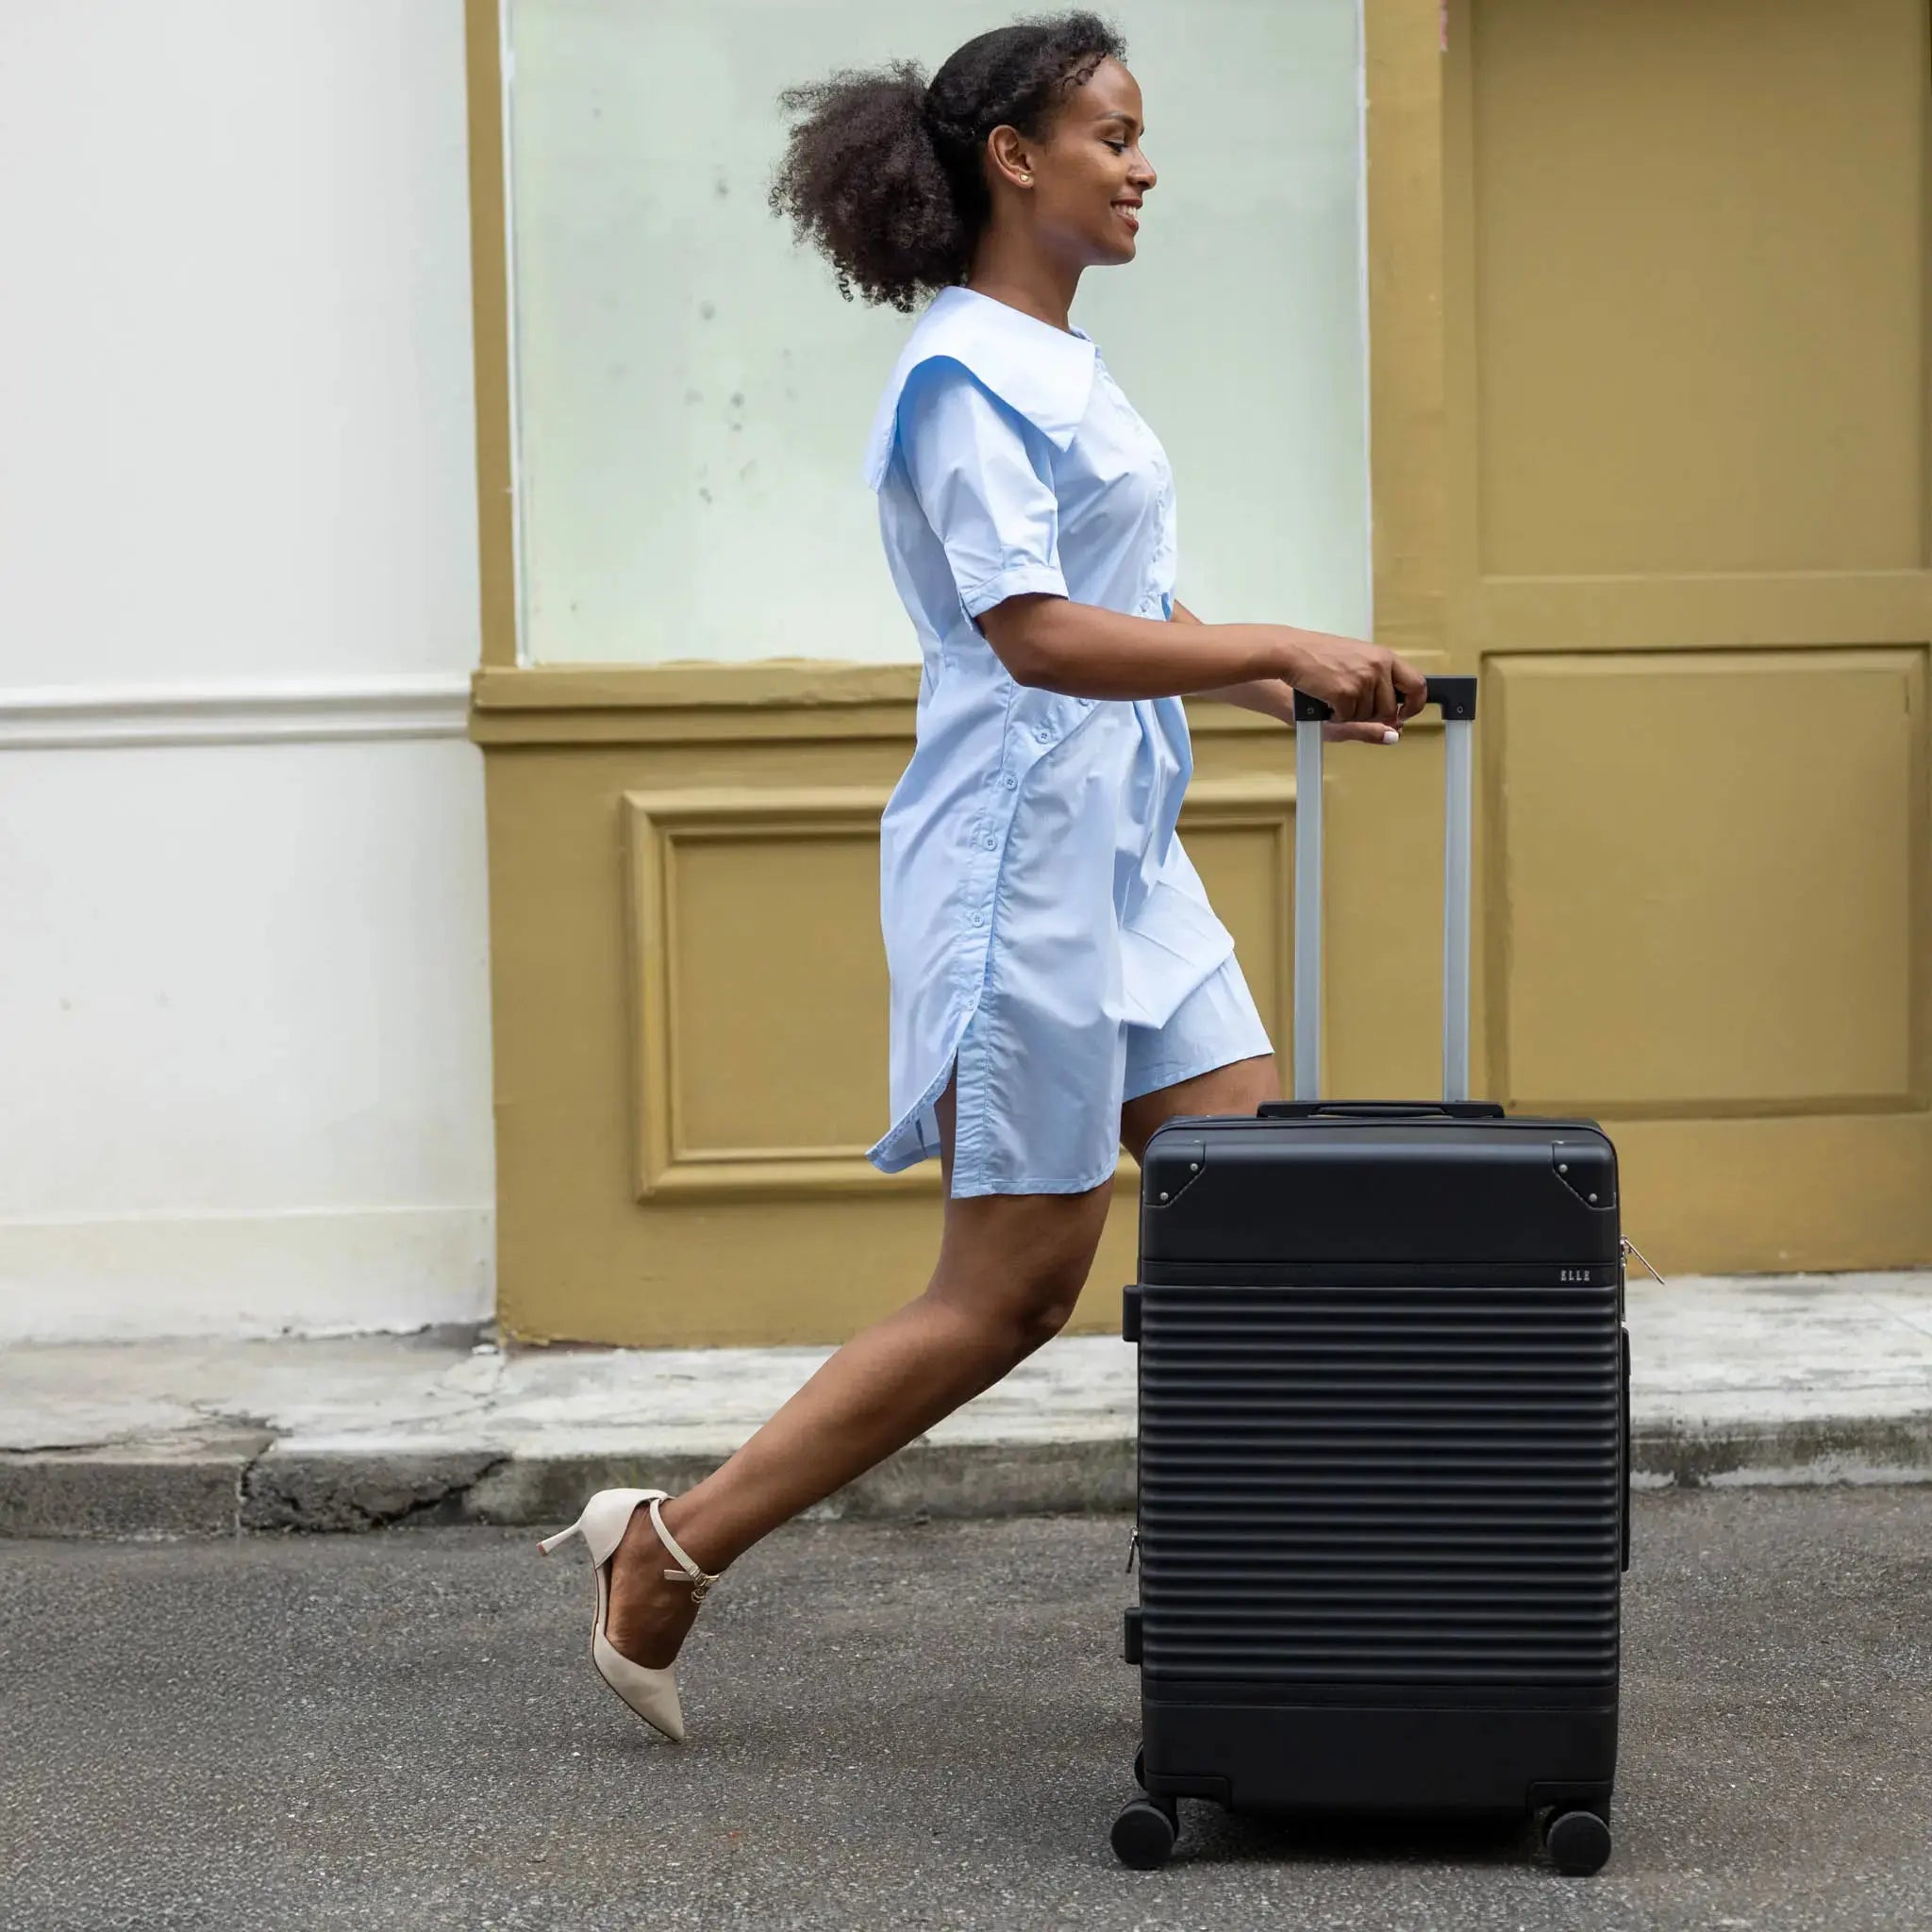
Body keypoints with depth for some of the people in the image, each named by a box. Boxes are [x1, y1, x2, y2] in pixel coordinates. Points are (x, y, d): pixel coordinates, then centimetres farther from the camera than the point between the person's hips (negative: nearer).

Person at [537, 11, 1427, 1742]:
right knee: (1012, 1289, -2)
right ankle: (670, 1549, 9)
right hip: (1021, 863, -9)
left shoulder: (1058, 362, 15)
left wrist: (1301, 690, 9)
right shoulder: (965, 377, -14)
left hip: (1125, 854, 9)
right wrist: (1282, 650, -25)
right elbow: (1037, 633, -24)